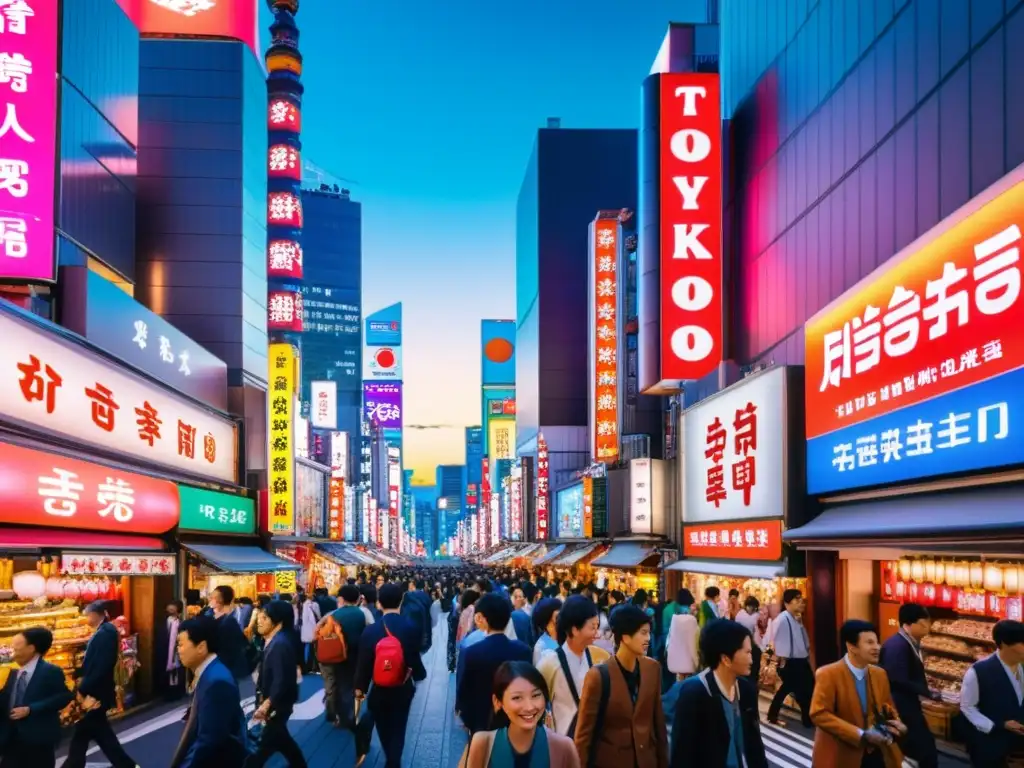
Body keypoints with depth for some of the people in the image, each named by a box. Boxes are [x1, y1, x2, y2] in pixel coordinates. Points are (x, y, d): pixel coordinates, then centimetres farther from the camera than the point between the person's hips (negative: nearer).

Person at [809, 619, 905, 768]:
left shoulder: (880, 674, 6)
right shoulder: (829, 674, -13)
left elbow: (888, 707, 18)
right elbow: (819, 714, -19)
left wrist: (894, 724, -8)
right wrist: (861, 735, -25)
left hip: (876, 754, 5)